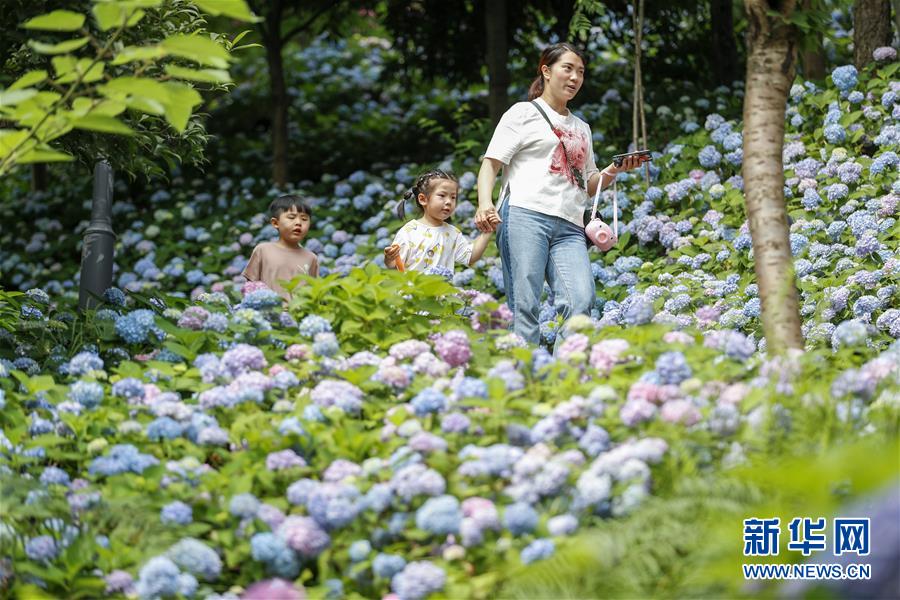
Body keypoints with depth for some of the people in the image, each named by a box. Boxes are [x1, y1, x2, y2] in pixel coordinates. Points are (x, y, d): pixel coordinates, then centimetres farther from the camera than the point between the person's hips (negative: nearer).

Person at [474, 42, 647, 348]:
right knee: (524, 307, -14)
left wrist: (615, 169, 11)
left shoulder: (581, 128, 29)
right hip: (525, 215, -5)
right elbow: (491, 162, 2)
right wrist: (485, 203, -16)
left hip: (569, 228, 5)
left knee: (581, 301, -18)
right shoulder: (524, 113, 11)